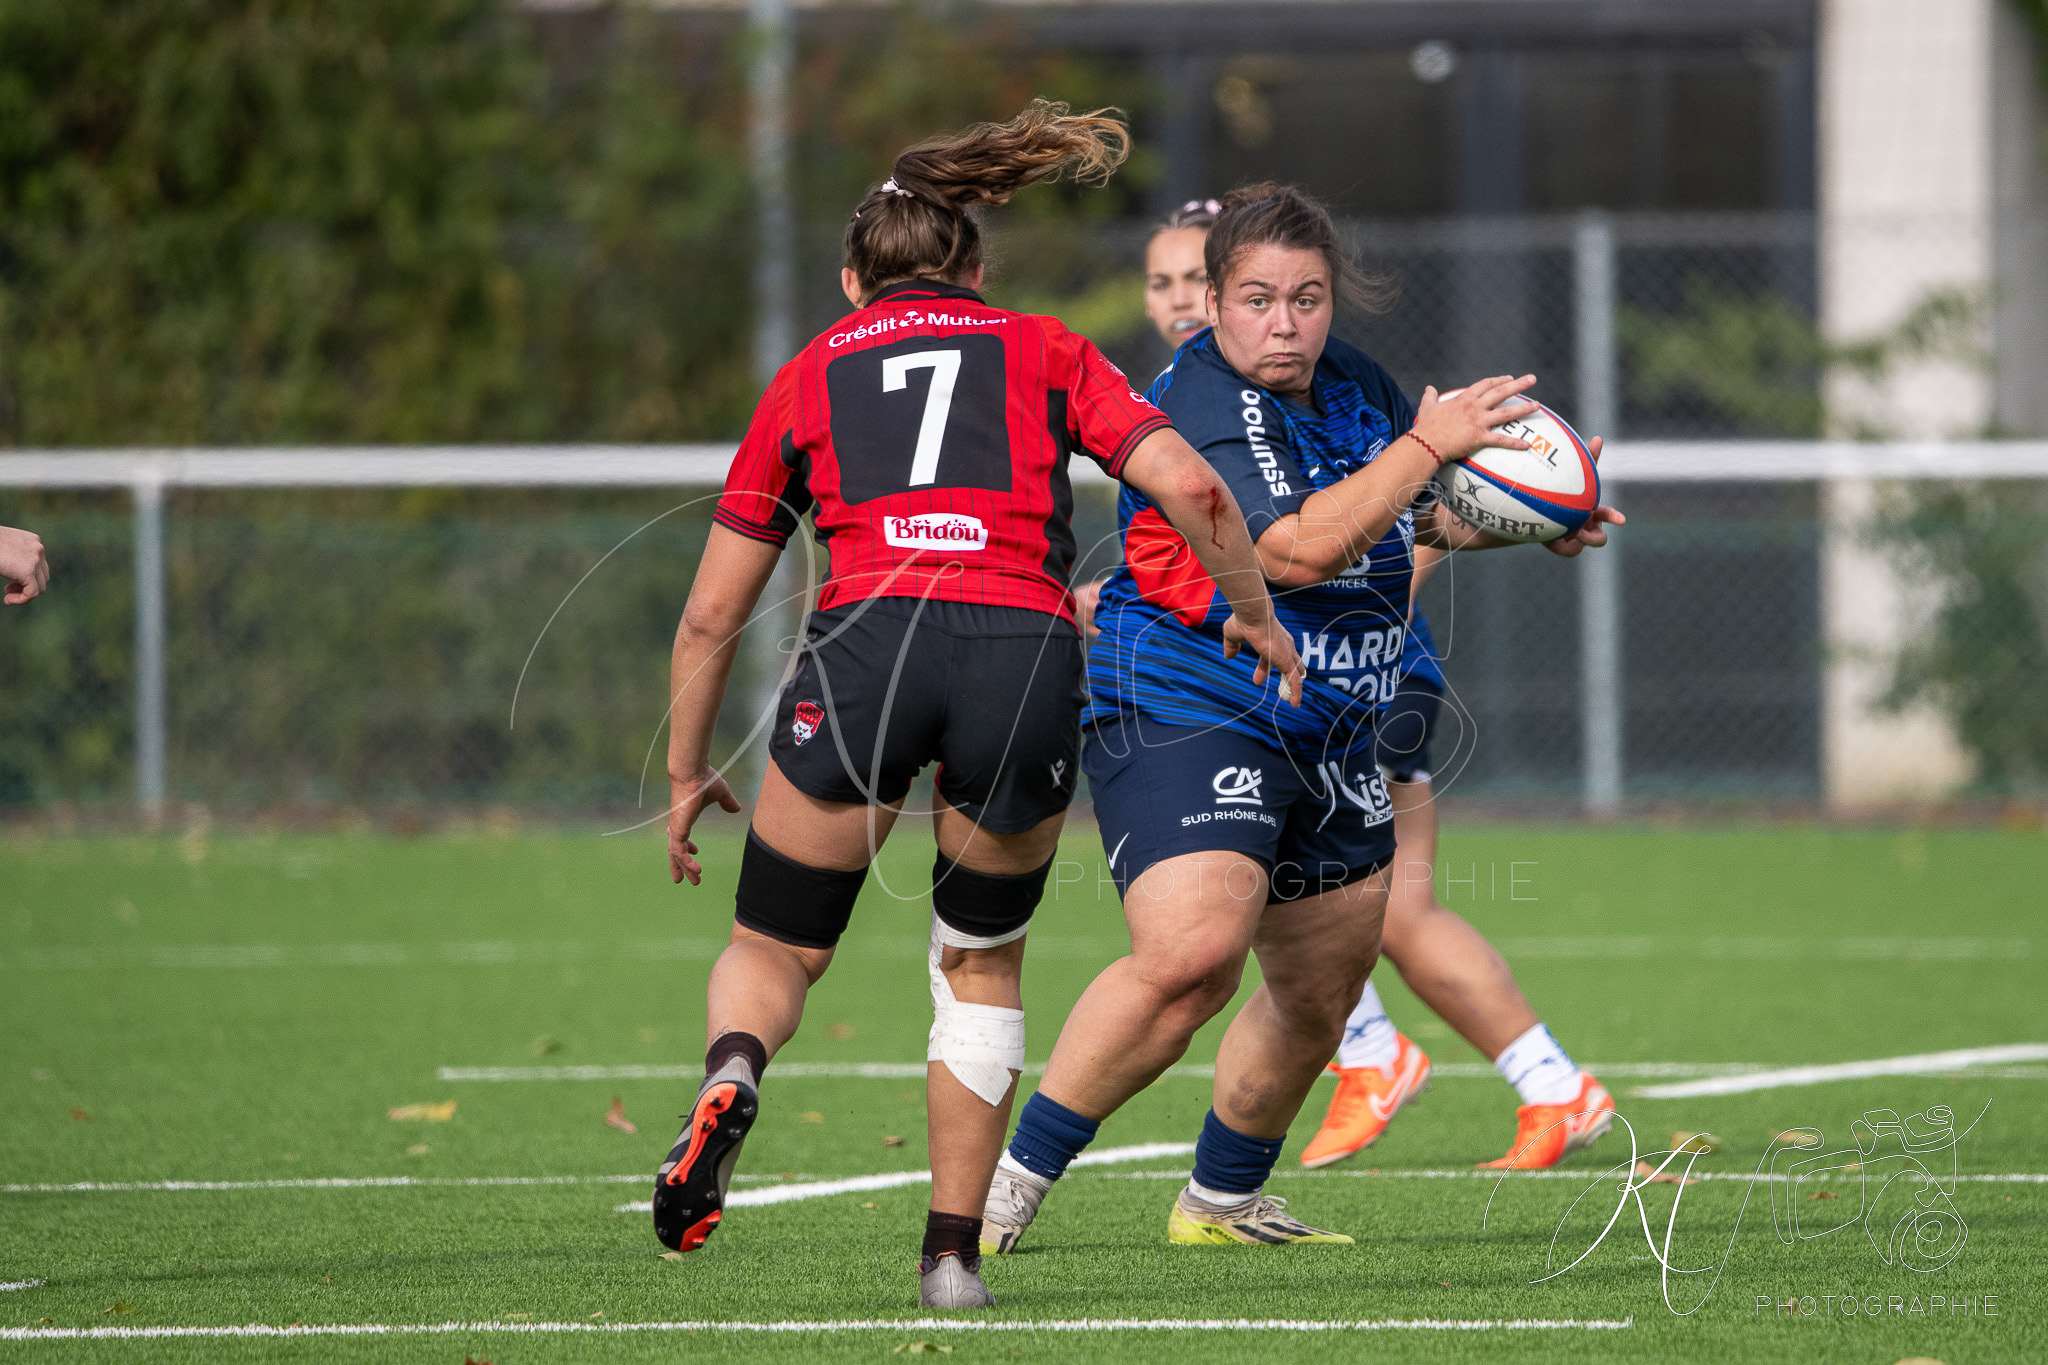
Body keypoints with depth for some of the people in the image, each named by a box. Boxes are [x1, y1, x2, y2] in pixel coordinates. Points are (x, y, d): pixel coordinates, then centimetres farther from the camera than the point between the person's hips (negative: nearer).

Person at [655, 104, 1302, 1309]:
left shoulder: (808, 376, 24)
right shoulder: (1044, 352, 22)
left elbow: (712, 615, 25)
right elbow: (1191, 488, 8)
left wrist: (688, 774, 36)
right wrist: (1257, 613, 24)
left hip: (866, 643, 0)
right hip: (1029, 657, 0)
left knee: (773, 951, 15)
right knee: (982, 961, 23)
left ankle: (732, 1075, -19)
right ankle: (954, 1252, 17)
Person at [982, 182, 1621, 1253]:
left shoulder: (1356, 388, 8)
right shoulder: (1197, 404, -18)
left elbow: (1427, 515, 26)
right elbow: (1299, 548, -29)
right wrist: (1427, 443, -24)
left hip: (1330, 742, 9)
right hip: (1186, 714, -9)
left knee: (1319, 1001, 16)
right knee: (1190, 957, -28)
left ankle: (1221, 1202, 37)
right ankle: (1015, 1181, -18)